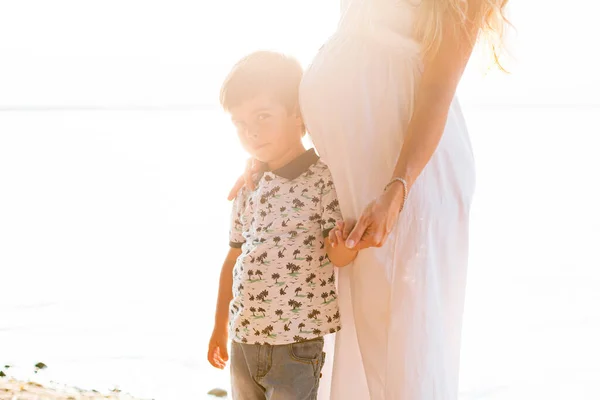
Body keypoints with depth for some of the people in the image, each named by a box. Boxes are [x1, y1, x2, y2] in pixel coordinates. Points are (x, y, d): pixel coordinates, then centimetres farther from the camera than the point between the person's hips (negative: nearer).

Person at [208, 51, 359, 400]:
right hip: (244, 339, 7)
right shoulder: (248, 187, 9)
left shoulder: (324, 179, -11)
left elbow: (338, 254, -16)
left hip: (297, 344, -7)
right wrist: (220, 325, 20)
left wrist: (345, 248, -40)